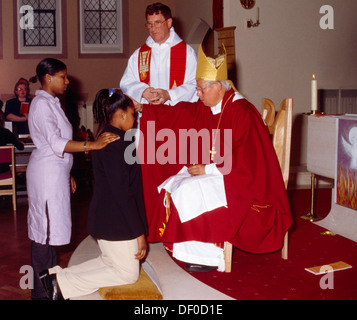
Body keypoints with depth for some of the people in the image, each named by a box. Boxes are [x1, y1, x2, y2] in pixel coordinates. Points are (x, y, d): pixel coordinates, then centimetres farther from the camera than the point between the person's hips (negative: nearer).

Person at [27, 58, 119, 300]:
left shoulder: (51, 103, 17)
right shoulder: (42, 104, -14)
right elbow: (56, 143, -25)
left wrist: (66, 174, 22)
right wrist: (92, 145, -33)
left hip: (55, 172, 10)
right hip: (46, 173, -10)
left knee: (49, 228, 15)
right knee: (46, 229, -6)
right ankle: (42, 292, 2)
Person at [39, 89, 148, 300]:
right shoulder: (117, 143, -21)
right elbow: (122, 191, -23)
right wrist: (139, 233, -20)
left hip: (105, 217, 10)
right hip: (118, 220, -10)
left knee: (109, 262, 23)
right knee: (128, 273, 3)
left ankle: (58, 275, 11)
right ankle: (63, 283, -2)